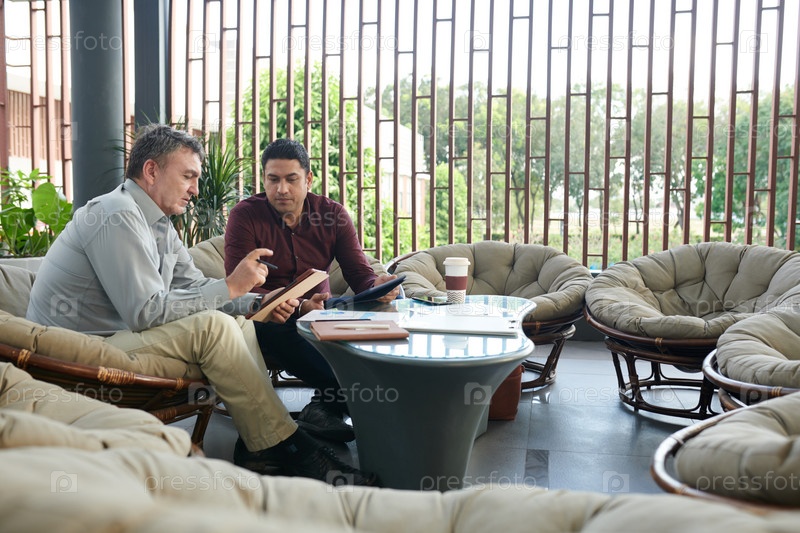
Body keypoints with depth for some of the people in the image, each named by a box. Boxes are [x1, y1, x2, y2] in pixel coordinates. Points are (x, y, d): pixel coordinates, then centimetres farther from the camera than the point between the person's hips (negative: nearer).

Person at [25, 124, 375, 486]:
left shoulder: (158, 224, 12)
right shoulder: (117, 216, -19)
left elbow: (196, 287, 13)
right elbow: (146, 311, -26)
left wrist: (257, 303, -3)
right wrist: (230, 286, -21)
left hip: (120, 335, 10)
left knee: (240, 323, 2)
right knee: (213, 326, -26)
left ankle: (255, 450, -8)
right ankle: (288, 451, -20)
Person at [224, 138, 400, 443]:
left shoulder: (333, 214, 3)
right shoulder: (245, 216, -7)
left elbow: (360, 273, -2)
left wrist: (378, 286, -28)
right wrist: (298, 307, -32)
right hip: (269, 318, -3)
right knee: (268, 328, -39)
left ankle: (325, 406, -25)